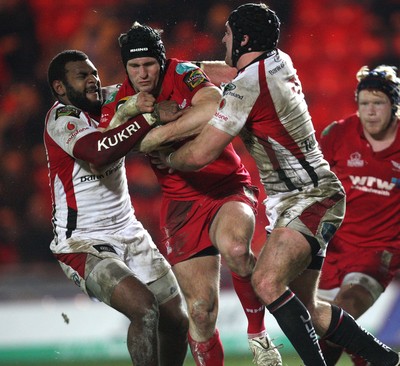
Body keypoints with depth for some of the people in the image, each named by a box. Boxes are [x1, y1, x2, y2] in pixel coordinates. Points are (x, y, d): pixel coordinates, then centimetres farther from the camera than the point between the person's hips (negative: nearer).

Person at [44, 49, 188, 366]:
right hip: (84, 245, -8)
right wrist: (151, 117, -31)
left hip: (129, 233, 8)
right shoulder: (61, 117, -13)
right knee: (144, 308, -27)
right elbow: (98, 154, -31)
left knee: (177, 320, 2)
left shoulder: (108, 105, 9)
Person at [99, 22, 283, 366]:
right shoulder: (120, 102, 4)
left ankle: (258, 334, -12)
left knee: (234, 248, -36)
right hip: (182, 201, 4)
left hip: (228, 185, -4)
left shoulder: (182, 73, -11)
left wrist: (158, 135, -28)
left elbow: (214, 108, -31)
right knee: (201, 307, -6)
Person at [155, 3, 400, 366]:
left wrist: (165, 159, 4)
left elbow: (200, 155, -16)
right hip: (298, 201, 10)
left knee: (267, 282, -29)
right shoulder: (280, 62, 8)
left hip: (310, 200, -10)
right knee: (303, 307, 11)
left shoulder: (246, 86, -19)